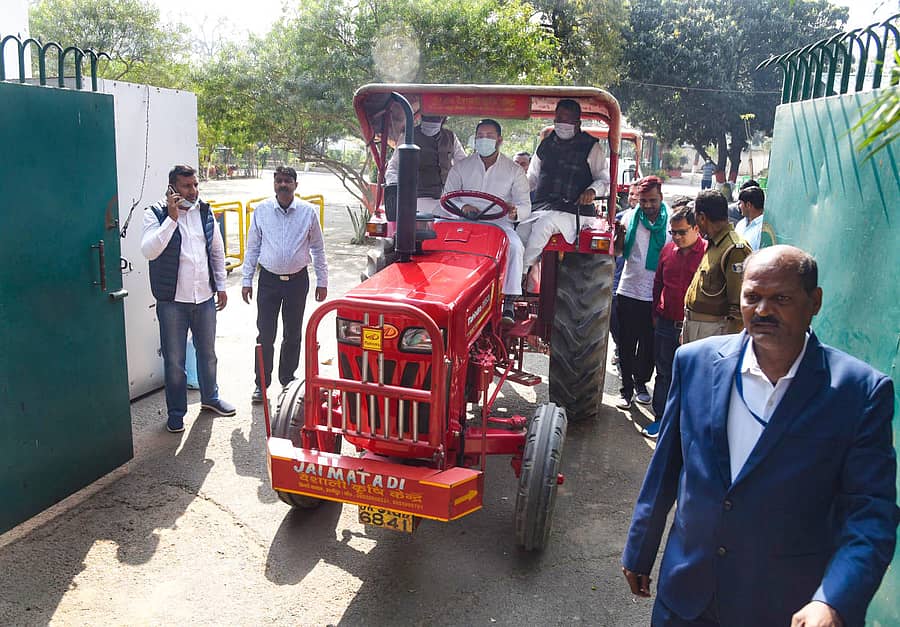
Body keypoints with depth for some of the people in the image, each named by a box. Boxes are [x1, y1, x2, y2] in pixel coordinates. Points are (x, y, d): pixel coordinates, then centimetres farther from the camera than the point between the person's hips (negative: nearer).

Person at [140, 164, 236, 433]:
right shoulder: (156, 214, -8)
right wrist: (171, 218, -23)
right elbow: (149, 251, -22)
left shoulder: (205, 212, 5)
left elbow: (217, 251, 13)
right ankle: (176, 412, 21)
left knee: (207, 353, 19)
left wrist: (221, 287, 11)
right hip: (173, 301, -4)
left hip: (205, 298, 4)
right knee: (174, 360, 6)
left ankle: (210, 397, 39)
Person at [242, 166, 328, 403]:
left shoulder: (308, 212, -1)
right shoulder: (261, 210, 0)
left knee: (293, 335, 11)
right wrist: (247, 280, 3)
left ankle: (288, 380, 27)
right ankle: (261, 384, 13)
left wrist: (322, 281, 5)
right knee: (265, 335, 1)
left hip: (297, 280, 0)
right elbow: (252, 247, 6)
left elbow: (318, 248, 6)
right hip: (269, 279, 0)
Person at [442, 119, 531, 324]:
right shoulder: (461, 167, 13)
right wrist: (461, 207, -17)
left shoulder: (514, 170, 10)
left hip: (499, 223, 0)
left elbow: (525, 205, 4)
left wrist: (514, 212, -22)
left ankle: (508, 303, -29)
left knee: (515, 246, -33)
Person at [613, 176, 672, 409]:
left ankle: (641, 383, 33)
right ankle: (626, 388, 18)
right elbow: (618, 251, 6)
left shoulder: (670, 222, -4)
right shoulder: (630, 217, 0)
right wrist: (620, 234, -15)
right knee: (626, 345, 6)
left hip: (655, 296, 0)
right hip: (628, 293, 1)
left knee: (649, 346, 14)